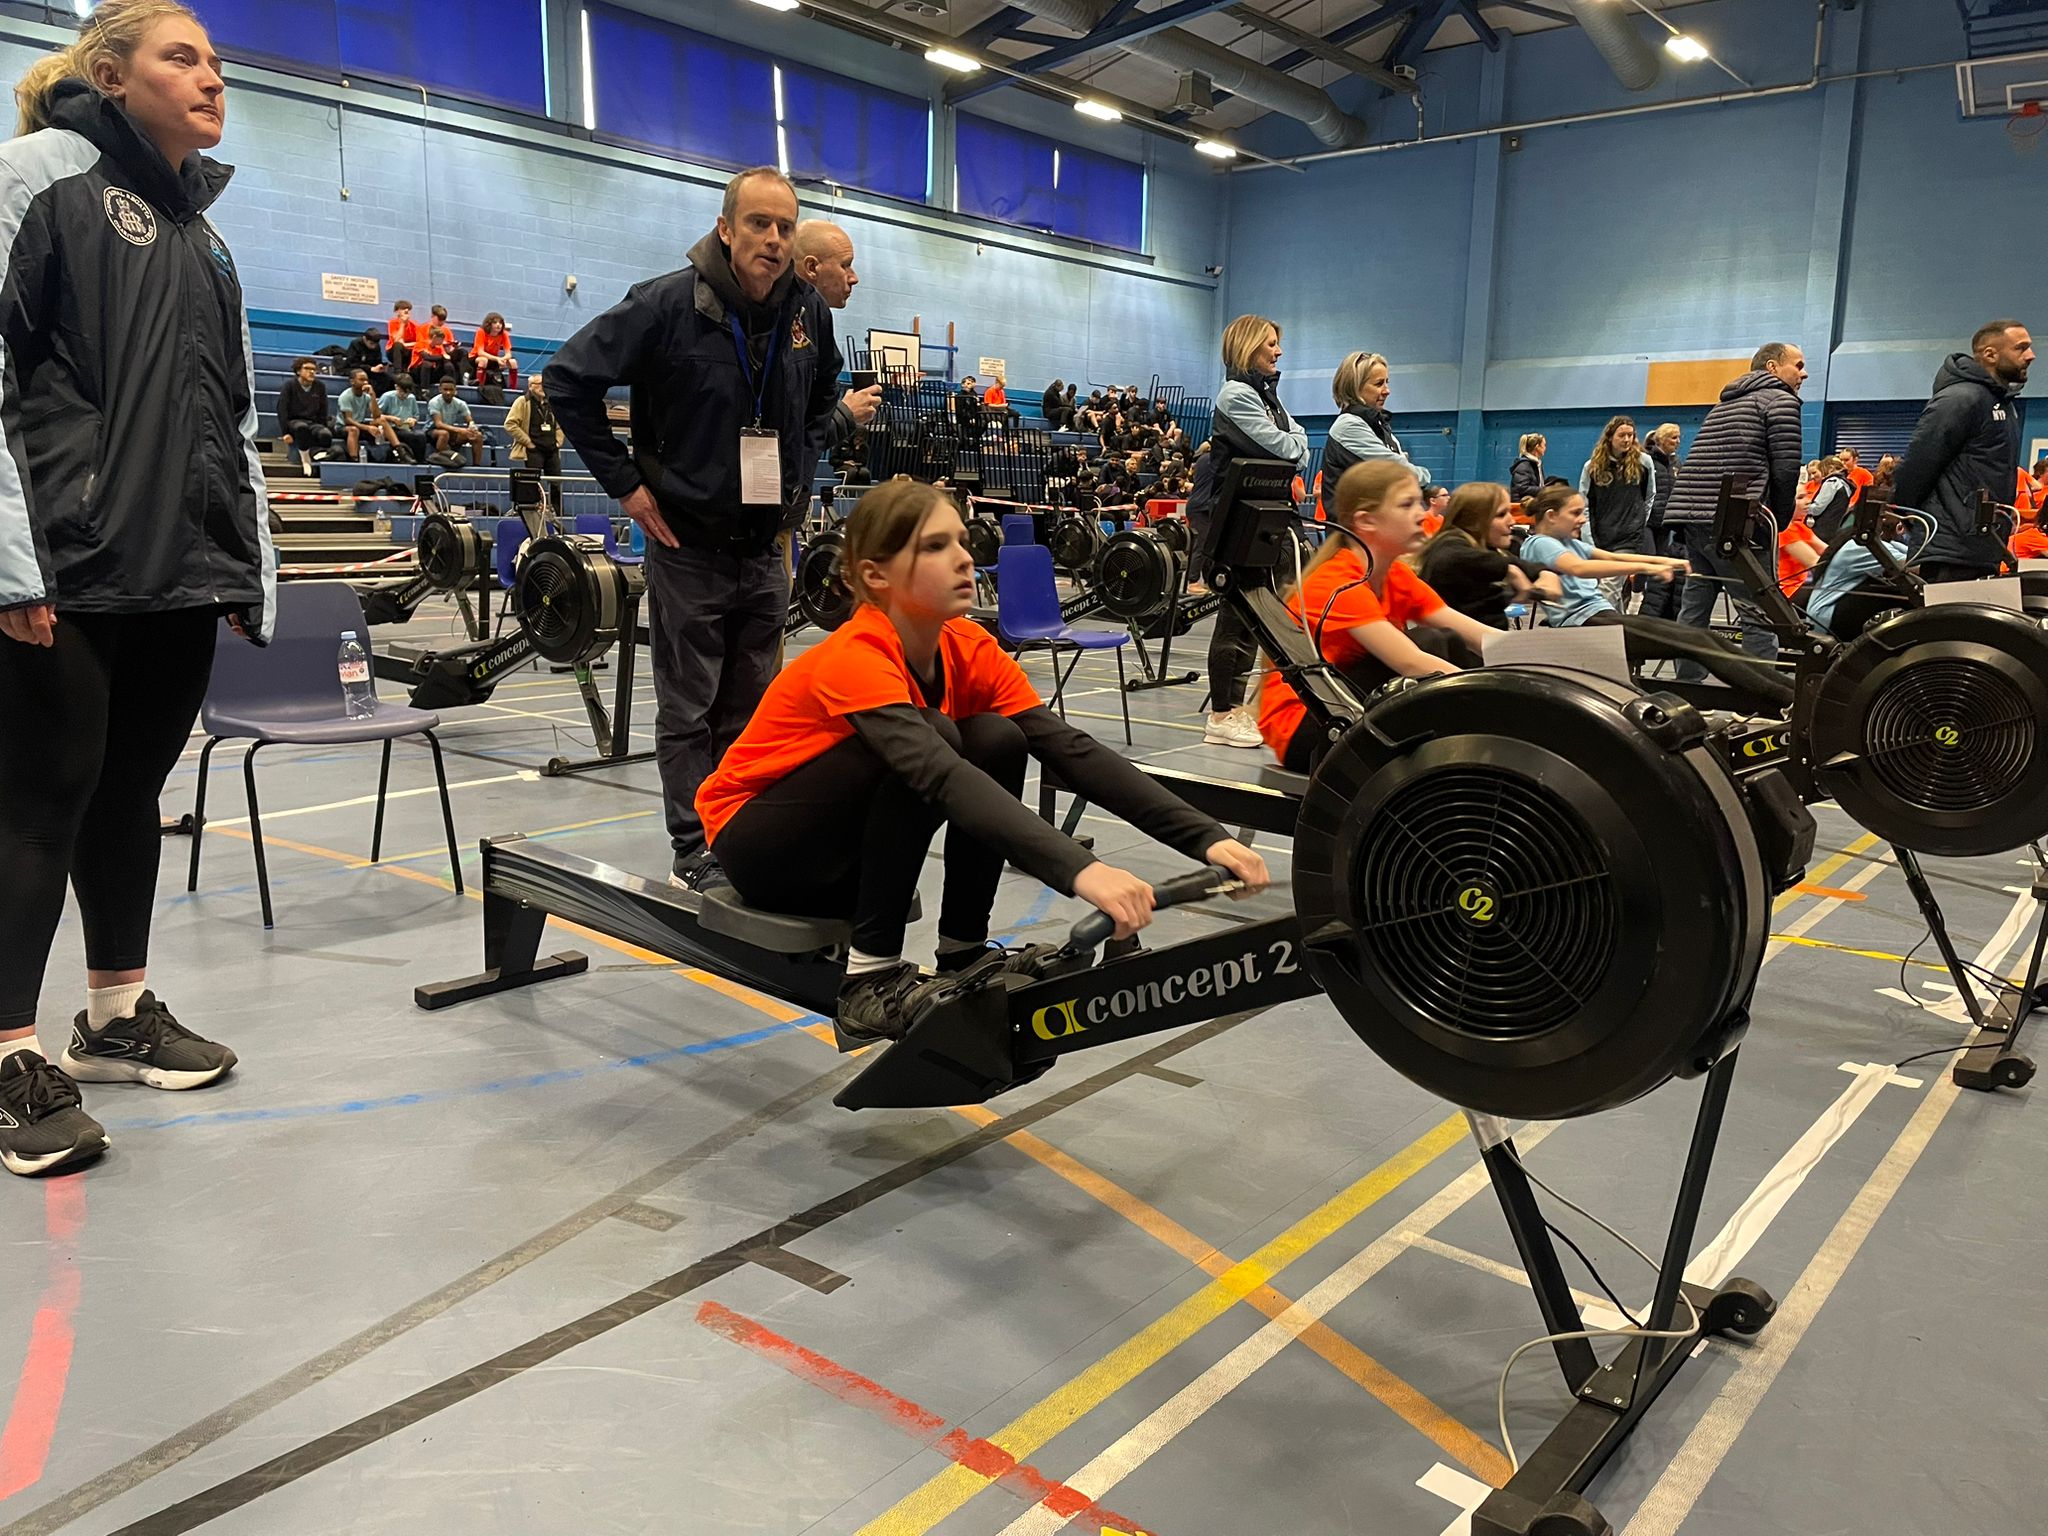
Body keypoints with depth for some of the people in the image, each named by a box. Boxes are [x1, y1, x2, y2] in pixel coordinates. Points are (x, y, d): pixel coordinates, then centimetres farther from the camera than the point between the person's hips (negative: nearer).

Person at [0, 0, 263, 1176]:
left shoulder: (202, 234, 21)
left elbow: (236, 420, 21)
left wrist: (254, 567, 15)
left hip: (184, 570, 7)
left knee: (135, 787, 12)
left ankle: (119, 1015, 25)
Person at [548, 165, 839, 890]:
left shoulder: (809, 311, 3)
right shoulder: (668, 304, -13)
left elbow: (823, 397, 23)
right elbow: (570, 379, -9)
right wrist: (624, 482, -10)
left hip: (766, 545, 5)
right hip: (689, 543, -5)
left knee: (752, 708, 12)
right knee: (689, 709, 3)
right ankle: (695, 852, 13)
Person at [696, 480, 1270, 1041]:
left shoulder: (969, 650, -10)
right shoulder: (853, 658, -30)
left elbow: (1071, 748, -20)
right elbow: (942, 778, -47)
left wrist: (1207, 838, -31)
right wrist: (1080, 871, -59)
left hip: (856, 847, 6)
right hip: (757, 842, -6)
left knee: (999, 741, -17)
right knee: (931, 742, -31)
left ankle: (964, 953, -6)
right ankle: (868, 983, -23)